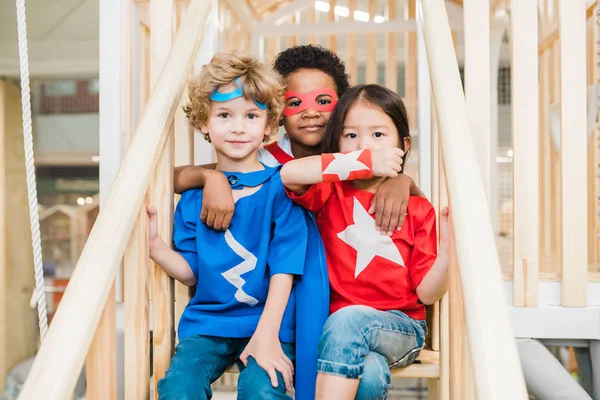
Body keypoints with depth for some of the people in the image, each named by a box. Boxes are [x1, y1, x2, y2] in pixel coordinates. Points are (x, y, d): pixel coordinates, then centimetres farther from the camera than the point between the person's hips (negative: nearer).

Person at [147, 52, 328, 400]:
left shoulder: (279, 186, -3)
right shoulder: (194, 196, 8)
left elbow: (284, 271, -7)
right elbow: (191, 273, 8)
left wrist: (266, 336, -15)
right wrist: (154, 244, -9)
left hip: (268, 322, -3)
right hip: (207, 322, 3)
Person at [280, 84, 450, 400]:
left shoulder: (418, 210, 2)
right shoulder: (331, 193, 2)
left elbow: (427, 293, -2)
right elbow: (289, 173, -21)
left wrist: (448, 247, -21)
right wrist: (365, 161, -24)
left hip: (401, 328, 1)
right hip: (341, 331, -1)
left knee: (347, 320, -32)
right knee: (369, 374, -34)